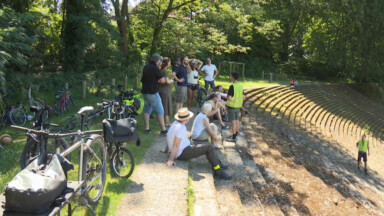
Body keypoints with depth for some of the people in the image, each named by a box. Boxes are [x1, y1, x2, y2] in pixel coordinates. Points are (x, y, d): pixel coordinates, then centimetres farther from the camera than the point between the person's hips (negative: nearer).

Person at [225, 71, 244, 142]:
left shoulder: (232, 86, -20)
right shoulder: (240, 86, 3)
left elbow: (229, 98, -25)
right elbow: (243, 97, 9)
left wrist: (227, 96, -5)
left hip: (232, 106, -7)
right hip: (238, 106, 7)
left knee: (233, 121, -1)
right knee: (237, 120, 14)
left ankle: (233, 138, 4)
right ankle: (235, 136, 25)